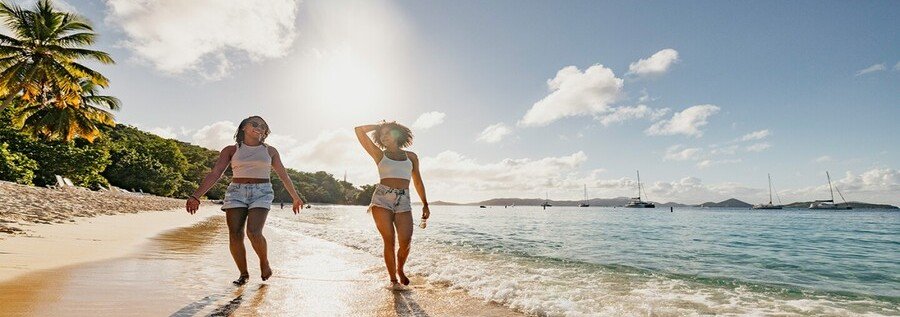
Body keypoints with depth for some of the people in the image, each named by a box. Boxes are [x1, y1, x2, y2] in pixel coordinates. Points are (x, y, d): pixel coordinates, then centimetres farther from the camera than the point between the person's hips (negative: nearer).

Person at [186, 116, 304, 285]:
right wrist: (196, 196, -9)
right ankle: (243, 274, 12)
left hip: (262, 193, -1)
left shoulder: (270, 151, 11)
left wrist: (296, 197, 19)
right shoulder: (231, 150, 9)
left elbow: (283, 175, 16)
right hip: (236, 193, 1)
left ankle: (264, 262, 7)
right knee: (235, 236, -7)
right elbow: (215, 174, 2)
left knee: (253, 233, -20)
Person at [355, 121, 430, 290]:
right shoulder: (380, 155, 14)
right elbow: (359, 130, 10)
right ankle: (393, 280, 6)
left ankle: (400, 269, 18)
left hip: (403, 202, 1)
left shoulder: (411, 157, 19)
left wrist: (425, 204, 16)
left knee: (406, 241, -11)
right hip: (382, 199, -1)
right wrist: (379, 126, 22)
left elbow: (418, 182, 21)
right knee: (389, 240, -7)